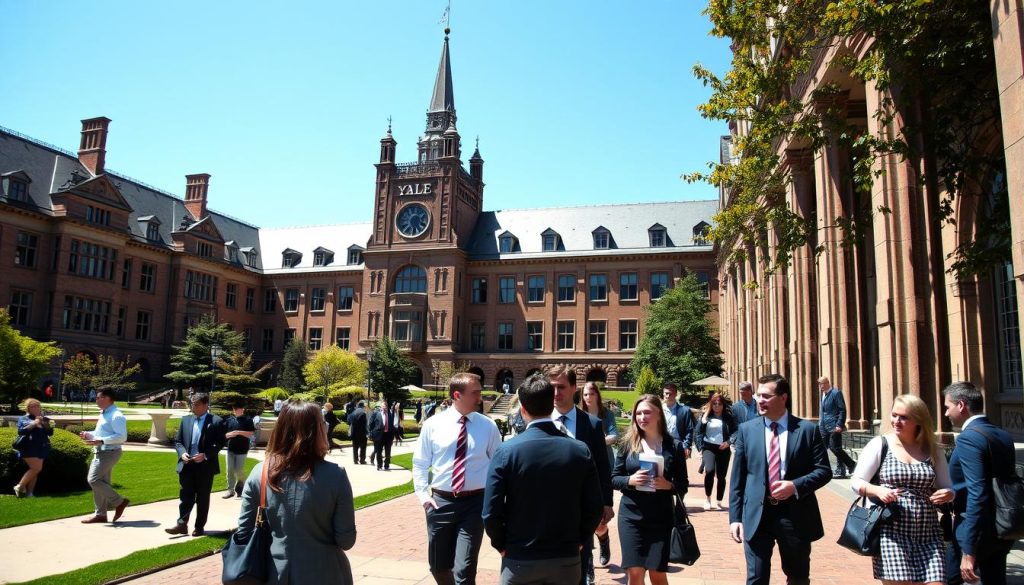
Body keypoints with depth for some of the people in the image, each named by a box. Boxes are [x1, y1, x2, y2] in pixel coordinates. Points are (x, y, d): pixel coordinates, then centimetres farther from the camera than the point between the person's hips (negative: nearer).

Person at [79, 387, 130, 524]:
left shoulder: (116, 416, -16)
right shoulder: (104, 414, 15)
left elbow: (122, 437, -24)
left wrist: (101, 440, -28)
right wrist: (89, 435, 10)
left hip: (109, 453, -10)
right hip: (101, 453, 10)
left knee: (94, 480, -13)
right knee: (102, 482, 12)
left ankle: (119, 502, -1)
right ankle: (100, 514, 19)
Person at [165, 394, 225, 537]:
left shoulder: (216, 421, -6)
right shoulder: (186, 419, 7)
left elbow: (220, 443, -8)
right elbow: (177, 441, 11)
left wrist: (205, 455, -19)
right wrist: (182, 453, -8)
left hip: (205, 466, -3)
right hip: (187, 465, 3)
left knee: (202, 498, 7)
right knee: (186, 496, 3)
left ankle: (199, 527, 15)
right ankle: (181, 524, 8)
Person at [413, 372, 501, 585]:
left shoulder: (488, 426, -2)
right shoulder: (433, 424, -3)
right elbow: (420, 463, 6)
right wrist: (423, 494, -5)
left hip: (474, 503, -1)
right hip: (441, 502, 2)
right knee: (438, 566, 16)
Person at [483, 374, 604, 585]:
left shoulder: (507, 451, -13)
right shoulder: (580, 450, -7)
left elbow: (491, 513, -13)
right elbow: (595, 508, -4)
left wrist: (502, 545, 4)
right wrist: (577, 541, 11)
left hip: (520, 561, -2)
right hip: (567, 559, 2)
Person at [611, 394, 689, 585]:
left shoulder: (673, 446, -1)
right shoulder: (628, 443, 0)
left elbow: (683, 484, 3)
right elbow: (614, 478, 4)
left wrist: (669, 485, -17)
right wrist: (630, 480, -16)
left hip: (661, 517, 0)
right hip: (631, 515, 0)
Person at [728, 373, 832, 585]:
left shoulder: (807, 429, -1)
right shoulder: (746, 430, 2)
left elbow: (824, 470, 0)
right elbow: (737, 478, 3)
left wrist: (796, 486, -17)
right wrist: (735, 517, -1)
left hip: (795, 514, 0)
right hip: (756, 515, 0)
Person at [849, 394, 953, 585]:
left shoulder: (932, 450, 9)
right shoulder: (879, 444, 0)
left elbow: (946, 488, 17)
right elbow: (856, 481, 0)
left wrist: (947, 494, -6)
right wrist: (878, 490, -19)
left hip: (928, 535, 3)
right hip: (892, 532, -3)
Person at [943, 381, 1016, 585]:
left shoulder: (969, 438, -19)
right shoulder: (1003, 435, 9)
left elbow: (977, 495, -25)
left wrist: (969, 552, -24)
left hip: (978, 531, -8)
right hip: (1003, 530, 9)